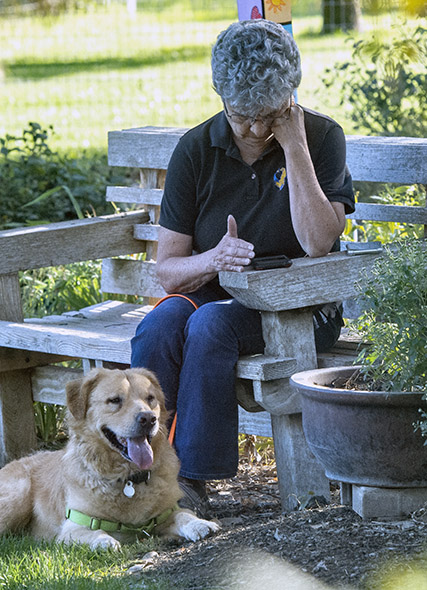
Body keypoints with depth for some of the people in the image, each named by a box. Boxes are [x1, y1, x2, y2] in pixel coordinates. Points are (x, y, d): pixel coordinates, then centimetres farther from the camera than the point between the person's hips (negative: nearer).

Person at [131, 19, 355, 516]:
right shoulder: (196, 150, -1)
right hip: (213, 292, 3)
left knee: (211, 323, -33)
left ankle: (191, 478, -28)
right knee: (160, 324, -30)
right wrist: (212, 260, -23)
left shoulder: (321, 137, -5)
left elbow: (318, 243, -19)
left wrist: (294, 148, -21)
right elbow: (167, 269, 0)